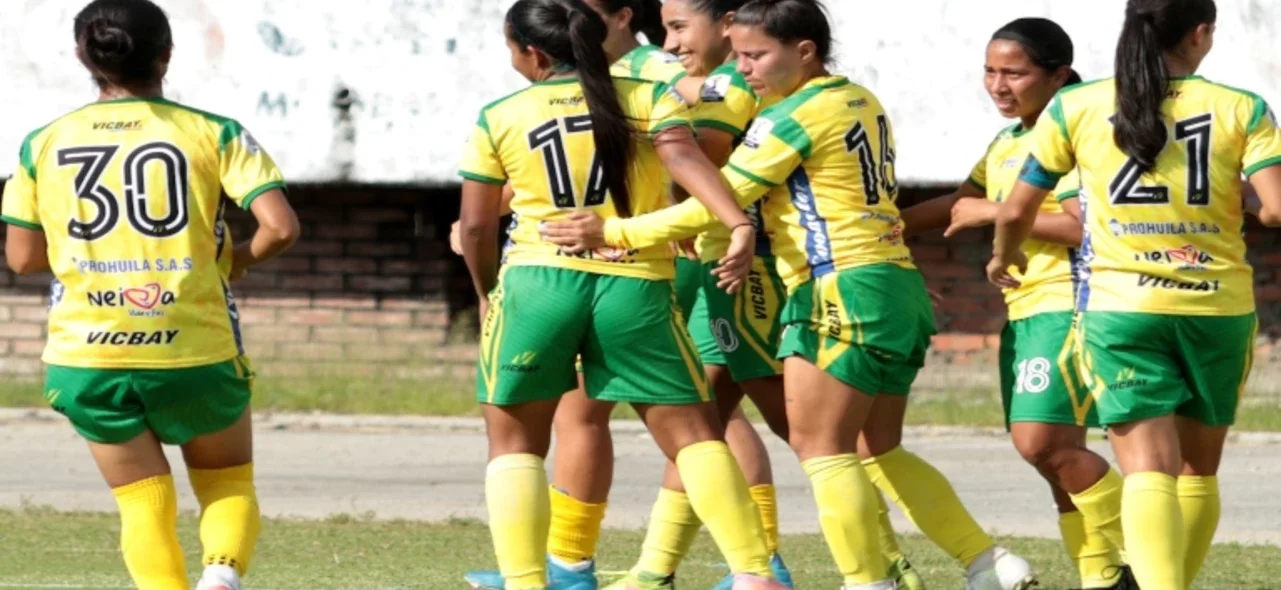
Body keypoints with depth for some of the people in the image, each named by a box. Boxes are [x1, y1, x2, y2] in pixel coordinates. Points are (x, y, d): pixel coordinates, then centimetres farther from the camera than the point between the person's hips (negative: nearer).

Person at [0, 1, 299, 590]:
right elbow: (280, 226, -12)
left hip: (87, 359, 1)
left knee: (143, 504, 12)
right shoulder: (215, 135, -2)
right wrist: (238, 259, 9)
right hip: (195, 350, -1)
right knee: (229, 485, 16)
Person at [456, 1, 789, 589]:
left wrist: (487, 293, 25)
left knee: (514, 443, 11)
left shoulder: (498, 119, 6)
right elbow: (685, 158, -12)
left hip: (537, 281, -1)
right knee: (692, 433, 7)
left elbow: (476, 226, 8)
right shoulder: (649, 97, 7)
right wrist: (740, 226, -23)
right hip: (636, 286, 1)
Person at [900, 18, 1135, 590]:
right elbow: (961, 203, 29)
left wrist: (994, 213, -17)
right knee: (1058, 456, 6)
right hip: (1025, 309, 9)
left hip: (1068, 305, -9)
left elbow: (1081, 224, -23)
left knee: (1043, 442, -20)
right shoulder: (1007, 142, 17)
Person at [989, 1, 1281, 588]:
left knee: (1148, 468, -10)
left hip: (1121, 305, -1)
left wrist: (1003, 256, 29)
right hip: (1219, 303, 1)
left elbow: (1017, 211, 7)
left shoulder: (1075, 108, 1)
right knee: (1198, 470, 18)